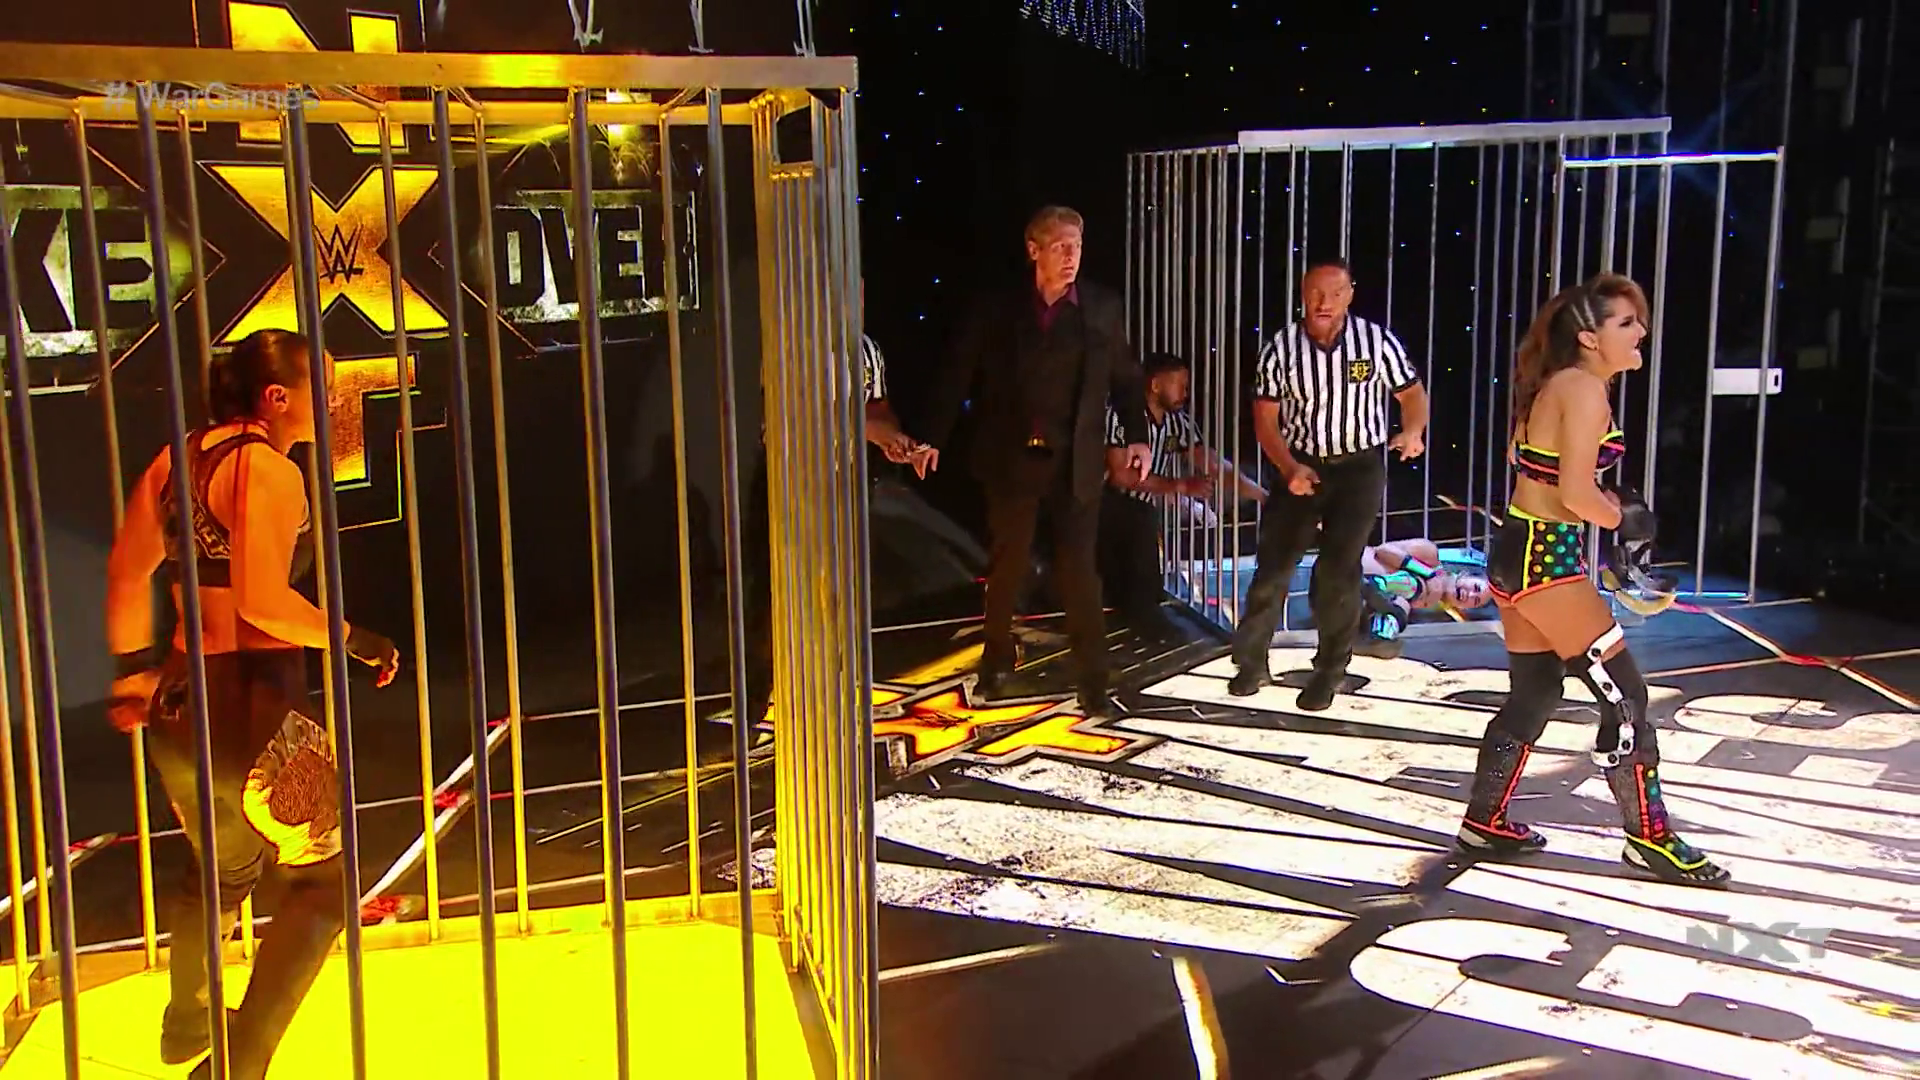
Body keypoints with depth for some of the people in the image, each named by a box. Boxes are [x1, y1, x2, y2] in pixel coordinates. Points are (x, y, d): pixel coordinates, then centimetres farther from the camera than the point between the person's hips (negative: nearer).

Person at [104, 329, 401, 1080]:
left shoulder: (177, 459, 9)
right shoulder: (270, 471, -16)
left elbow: (128, 568, 15)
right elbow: (263, 601, -25)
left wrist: (133, 668, 23)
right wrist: (357, 640, -14)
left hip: (179, 708, 9)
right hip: (250, 708, -9)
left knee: (222, 869, 31)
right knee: (323, 879, 8)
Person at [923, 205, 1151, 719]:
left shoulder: (1104, 309, 2)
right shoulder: (996, 310, -1)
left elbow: (1125, 379, 8)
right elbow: (959, 377, 0)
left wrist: (1137, 436, -4)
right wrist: (934, 439, -5)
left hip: (1075, 464, 0)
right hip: (1012, 461, 0)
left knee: (1079, 572, 1)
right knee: (1008, 566, 11)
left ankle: (1093, 683, 9)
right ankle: (995, 667, 31)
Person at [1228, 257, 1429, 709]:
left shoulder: (1377, 341, -10)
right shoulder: (1281, 349, -7)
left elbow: (1412, 393, 1)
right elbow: (1266, 420, -2)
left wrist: (1413, 432, -20)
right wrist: (1289, 468, -16)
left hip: (1360, 467, -1)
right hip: (1300, 466, 2)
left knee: (1339, 569, -8)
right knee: (1274, 562, 2)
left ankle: (1329, 672, 8)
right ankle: (1251, 663, 18)